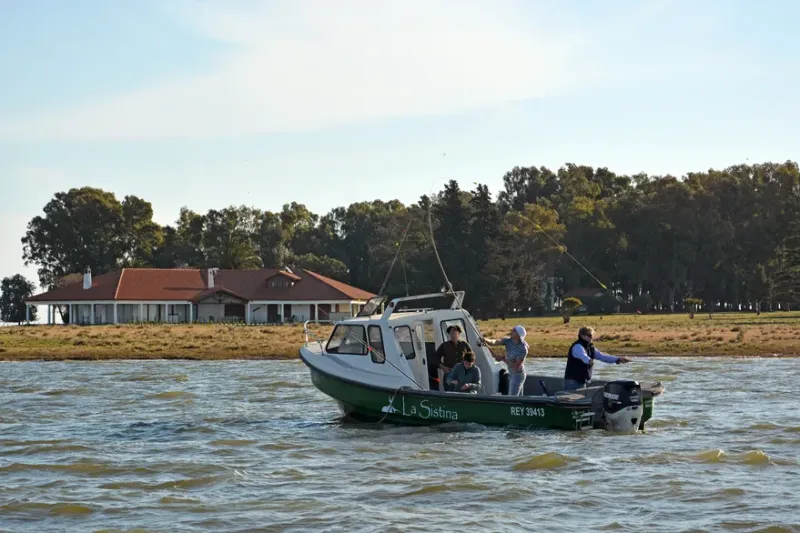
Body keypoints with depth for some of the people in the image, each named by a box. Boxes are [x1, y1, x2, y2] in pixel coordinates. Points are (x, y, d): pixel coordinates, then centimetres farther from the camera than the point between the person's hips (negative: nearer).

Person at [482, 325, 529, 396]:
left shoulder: (523, 349, -27)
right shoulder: (508, 341, -7)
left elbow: (516, 366, -26)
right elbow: (495, 342, -18)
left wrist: (503, 358, -25)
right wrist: (486, 340, -39)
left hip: (518, 376, -8)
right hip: (512, 374, 8)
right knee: (518, 398, 19)